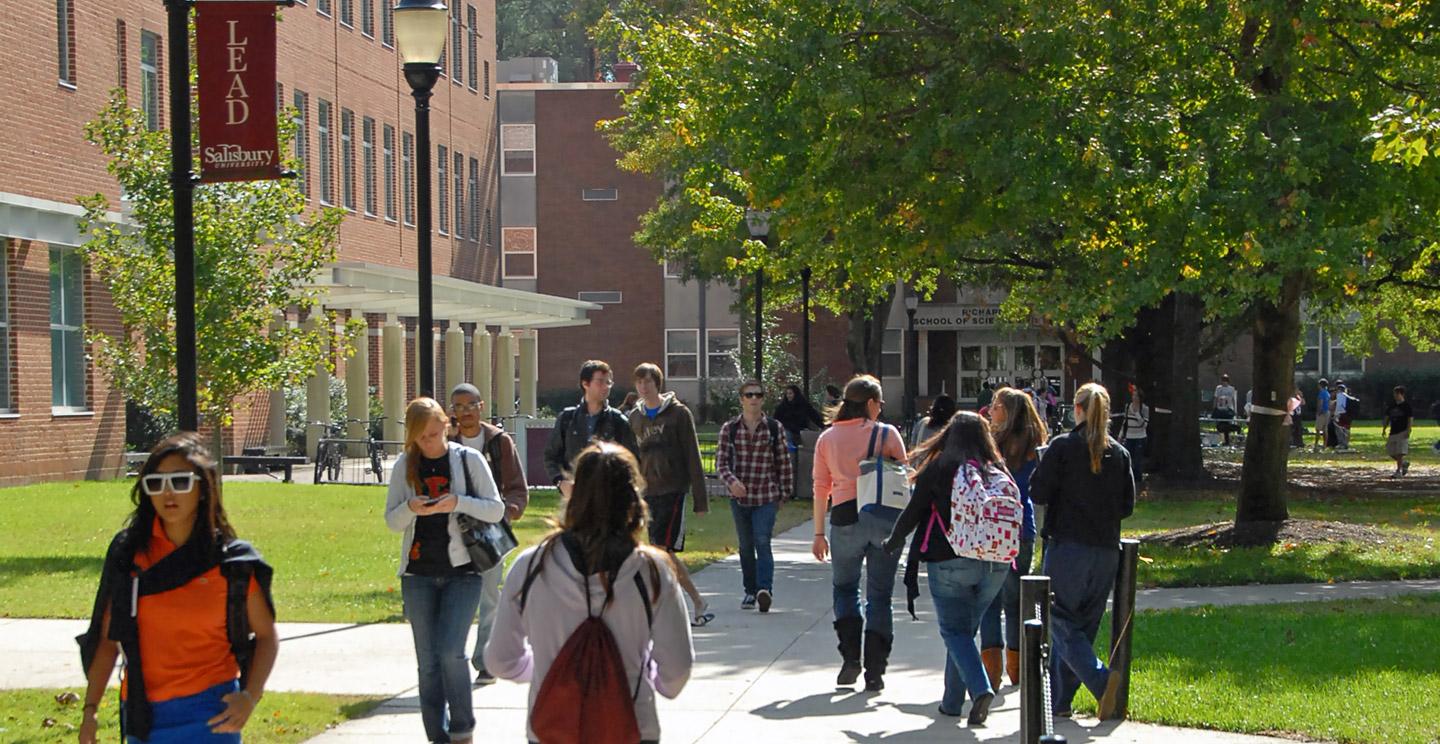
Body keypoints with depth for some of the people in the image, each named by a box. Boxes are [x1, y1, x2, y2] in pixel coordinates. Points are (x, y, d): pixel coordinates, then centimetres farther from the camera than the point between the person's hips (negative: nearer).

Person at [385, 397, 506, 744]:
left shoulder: (469, 459, -2)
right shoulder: (405, 465, 5)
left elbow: (496, 510, -2)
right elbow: (391, 520, 7)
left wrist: (459, 502, -18)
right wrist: (411, 508, -15)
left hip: (462, 571, -3)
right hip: (419, 573, 3)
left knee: (451, 651, -14)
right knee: (427, 661, 4)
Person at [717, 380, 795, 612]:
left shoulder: (774, 427, 0)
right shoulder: (729, 428, 2)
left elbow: (783, 462, 6)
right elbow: (721, 461, 0)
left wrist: (784, 492, 7)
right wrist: (731, 481, -18)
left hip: (766, 497, -2)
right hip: (739, 496, 2)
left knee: (763, 542, -16)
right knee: (746, 547, 11)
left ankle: (765, 589, -25)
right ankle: (750, 591, 21)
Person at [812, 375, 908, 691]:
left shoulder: (827, 438, 7)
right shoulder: (887, 434, 0)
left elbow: (821, 488, 7)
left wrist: (819, 534, 10)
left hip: (846, 517, 1)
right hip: (886, 517, -1)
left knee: (844, 586, 19)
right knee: (880, 594, 7)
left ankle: (850, 657, 3)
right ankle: (875, 671, 5)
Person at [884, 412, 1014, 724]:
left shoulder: (939, 468, -4)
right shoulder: (999, 472, 6)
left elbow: (913, 513, -1)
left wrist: (892, 543, 15)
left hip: (950, 562, -4)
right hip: (996, 565, 4)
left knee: (954, 630, 1)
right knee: (965, 628, 16)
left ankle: (980, 688, -20)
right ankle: (953, 700, 19)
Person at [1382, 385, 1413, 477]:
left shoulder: (1407, 406, -5)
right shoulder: (1391, 406, 12)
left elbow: (1410, 419, -8)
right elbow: (1387, 418, 17)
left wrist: (1408, 431, -17)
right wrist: (1384, 430, 10)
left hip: (1402, 432, -7)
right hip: (1393, 432, 7)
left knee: (1400, 452, -10)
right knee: (1391, 452, 6)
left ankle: (1399, 470, -4)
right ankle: (1404, 463, 27)